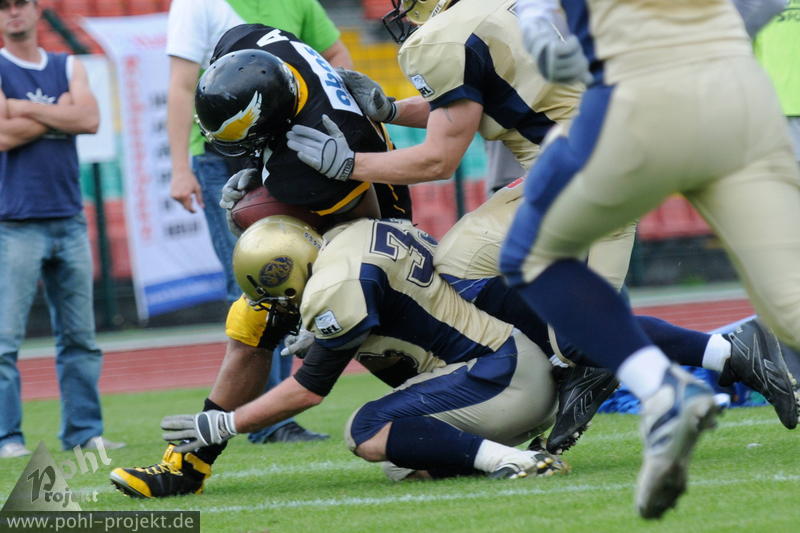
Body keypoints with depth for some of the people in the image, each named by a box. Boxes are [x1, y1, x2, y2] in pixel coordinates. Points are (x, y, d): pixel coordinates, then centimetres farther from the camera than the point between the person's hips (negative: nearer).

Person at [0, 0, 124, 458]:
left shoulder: (68, 68, 14)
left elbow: (90, 119, -4)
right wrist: (59, 114, -3)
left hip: (68, 219, 5)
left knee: (80, 335, 6)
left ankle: (84, 430, 10)